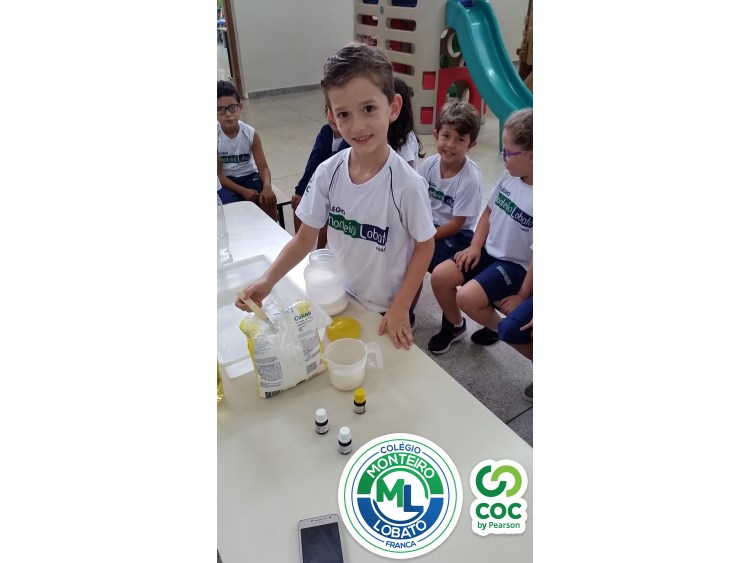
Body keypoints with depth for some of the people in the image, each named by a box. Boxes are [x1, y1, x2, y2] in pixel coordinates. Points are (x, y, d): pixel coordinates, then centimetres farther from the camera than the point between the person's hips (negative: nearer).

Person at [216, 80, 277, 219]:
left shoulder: (251, 134, -12)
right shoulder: (216, 136, -15)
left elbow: (263, 167, -10)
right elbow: (218, 174, -12)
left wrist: (267, 187, -33)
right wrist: (243, 191, -25)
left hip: (249, 176, 1)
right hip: (226, 181, -1)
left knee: (268, 199, -24)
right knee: (232, 207, -28)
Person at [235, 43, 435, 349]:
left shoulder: (407, 184, -26)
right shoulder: (328, 172, -14)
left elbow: (425, 246, -13)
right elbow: (306, 236, -4)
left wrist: (400, 308, -14)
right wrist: (267, 280, -16)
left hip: (386, 307, -4)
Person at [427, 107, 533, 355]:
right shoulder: (508, 177, -4)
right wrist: (475, 246, 2)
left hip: (516, 265, -7)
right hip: (489, 251, 7)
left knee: (467, 297, -22)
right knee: (440, 277, -5)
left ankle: (497, 326, 12)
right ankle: (454, 325, 21)